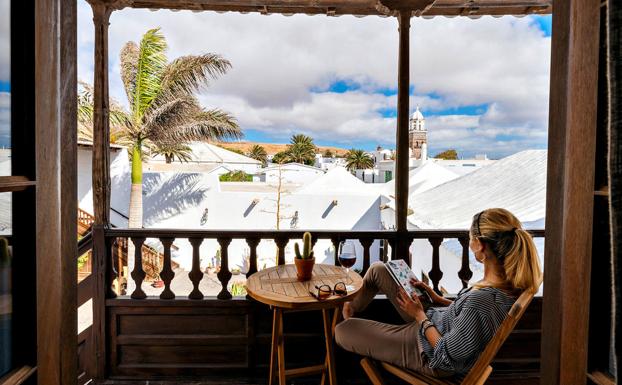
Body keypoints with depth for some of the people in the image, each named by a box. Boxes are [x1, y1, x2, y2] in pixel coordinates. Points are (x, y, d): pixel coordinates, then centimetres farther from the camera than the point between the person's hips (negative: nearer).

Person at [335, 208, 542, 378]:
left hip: (427, 355, -8)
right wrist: (438, 299, 2)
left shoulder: (482, 299, -41)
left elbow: (446, 355, -28)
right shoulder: (509, 280, -14)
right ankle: (352, 308, 40)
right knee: (377, 270, 14)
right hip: (434, 319, 8)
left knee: (342, 331, 1)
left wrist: (420, 316, -15)